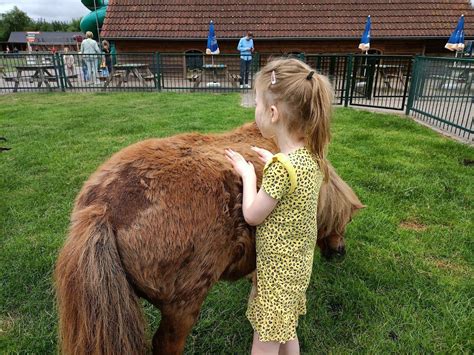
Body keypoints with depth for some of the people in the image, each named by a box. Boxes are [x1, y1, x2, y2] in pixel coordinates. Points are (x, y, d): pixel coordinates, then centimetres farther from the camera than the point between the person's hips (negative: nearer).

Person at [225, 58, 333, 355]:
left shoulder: (282, 167, -30)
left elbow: (253, 216, -19)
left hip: (278, 267, -8)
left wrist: (248, 174, -8)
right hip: (298, 262, 8)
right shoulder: (311, 156, -5)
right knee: (286, 331, 28)